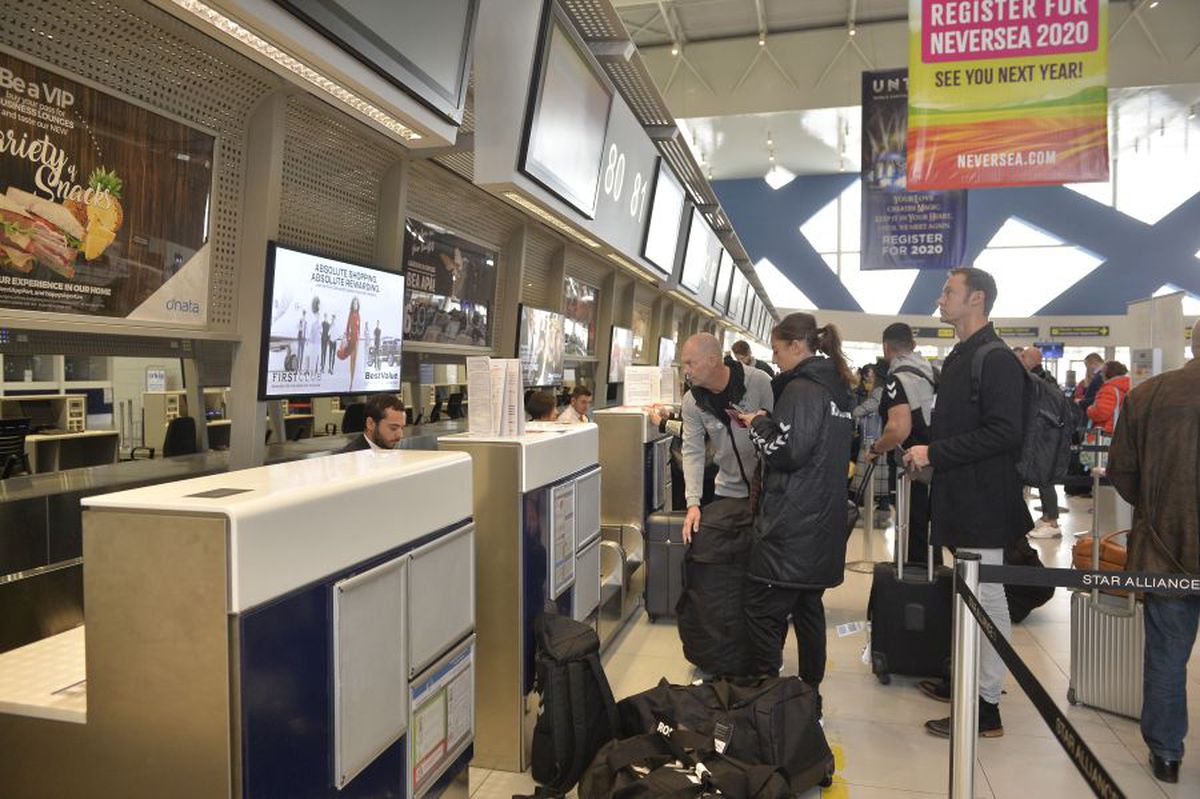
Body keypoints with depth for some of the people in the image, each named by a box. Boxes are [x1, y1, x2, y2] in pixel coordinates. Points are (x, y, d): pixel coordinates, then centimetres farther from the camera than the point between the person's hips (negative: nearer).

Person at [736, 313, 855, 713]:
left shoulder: (801, 388, -14)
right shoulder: (835, 387, 14)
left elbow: (786, 452, -21)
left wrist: (758, 424, -5)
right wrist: (769, 421, 11)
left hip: (790, 527, -10)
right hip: (822, 525, 10)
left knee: (762, 611, -4)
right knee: (808, 608, 17)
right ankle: (810, 698, 28)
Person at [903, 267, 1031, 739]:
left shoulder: (996, 360, -15)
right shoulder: (960, 358, 16)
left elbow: (1004, 433, -22)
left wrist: (935, 453, -19)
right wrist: (927, 452, 9)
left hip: (982, 501, -10)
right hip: (960, 500, 10)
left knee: (986, 600, -2)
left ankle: (985, 707, 6)